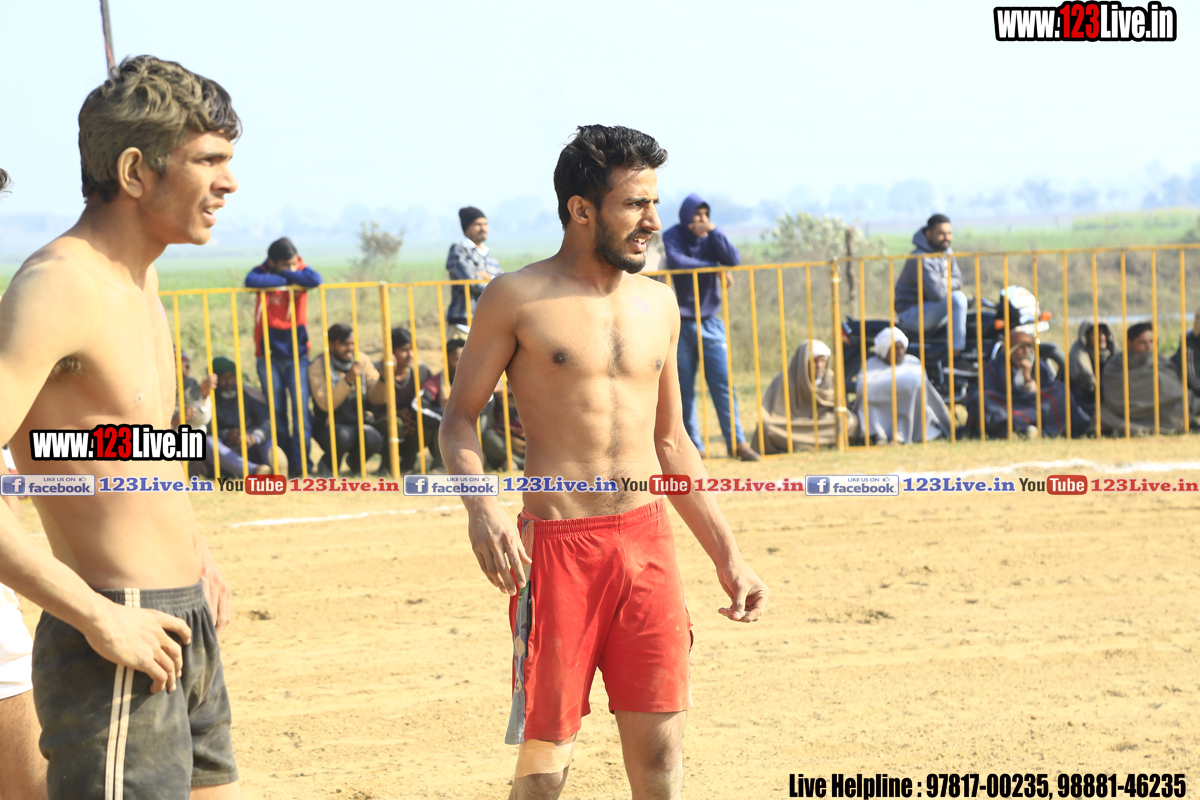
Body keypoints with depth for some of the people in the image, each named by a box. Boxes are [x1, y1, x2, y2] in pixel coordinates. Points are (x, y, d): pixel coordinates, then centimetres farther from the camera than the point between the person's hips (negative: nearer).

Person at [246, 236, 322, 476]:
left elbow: (315, 280, -23)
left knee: (300, 408, -7)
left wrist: (287, 274, -17)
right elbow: (251, 281, -28)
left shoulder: (300, 270, 1)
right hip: (269, 355, -1)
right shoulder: (263, 272, -3)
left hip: (297, 354, 1)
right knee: (276, 411, 3)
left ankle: (300, 464, -6)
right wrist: (284, 278, -19)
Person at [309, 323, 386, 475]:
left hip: (360, 423, 3)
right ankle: (328, 466, -3)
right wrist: (348, 379, -31)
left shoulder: (363, 361, 4)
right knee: (343, 436, -37)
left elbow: (377, 397, -3)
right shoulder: (318, 366, -7)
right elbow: (326, 404, -21)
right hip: (330, 427, -3)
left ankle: (355, 462, 7)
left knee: (373, 440, -30)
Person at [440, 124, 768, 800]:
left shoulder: (658, 303, 13)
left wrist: (728, 556, 17)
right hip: (557, 545, -4)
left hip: (649, 541, 4)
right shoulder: (519, 299, -2)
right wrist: (481, 501, -20)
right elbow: (460, 417, 0)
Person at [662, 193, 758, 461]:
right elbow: (676, 262, -19)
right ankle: (693, 444, 8)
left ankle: (736, 441, -4)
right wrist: (715, 267, -15)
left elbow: (734, 260, -8)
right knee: (684, 388, 2)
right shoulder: (672, 237, 0)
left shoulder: (711, 237, 7)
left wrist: (713, 231, -14)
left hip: (710, 322, 2)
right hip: (681, 325, -2)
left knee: (722, 383, -5)